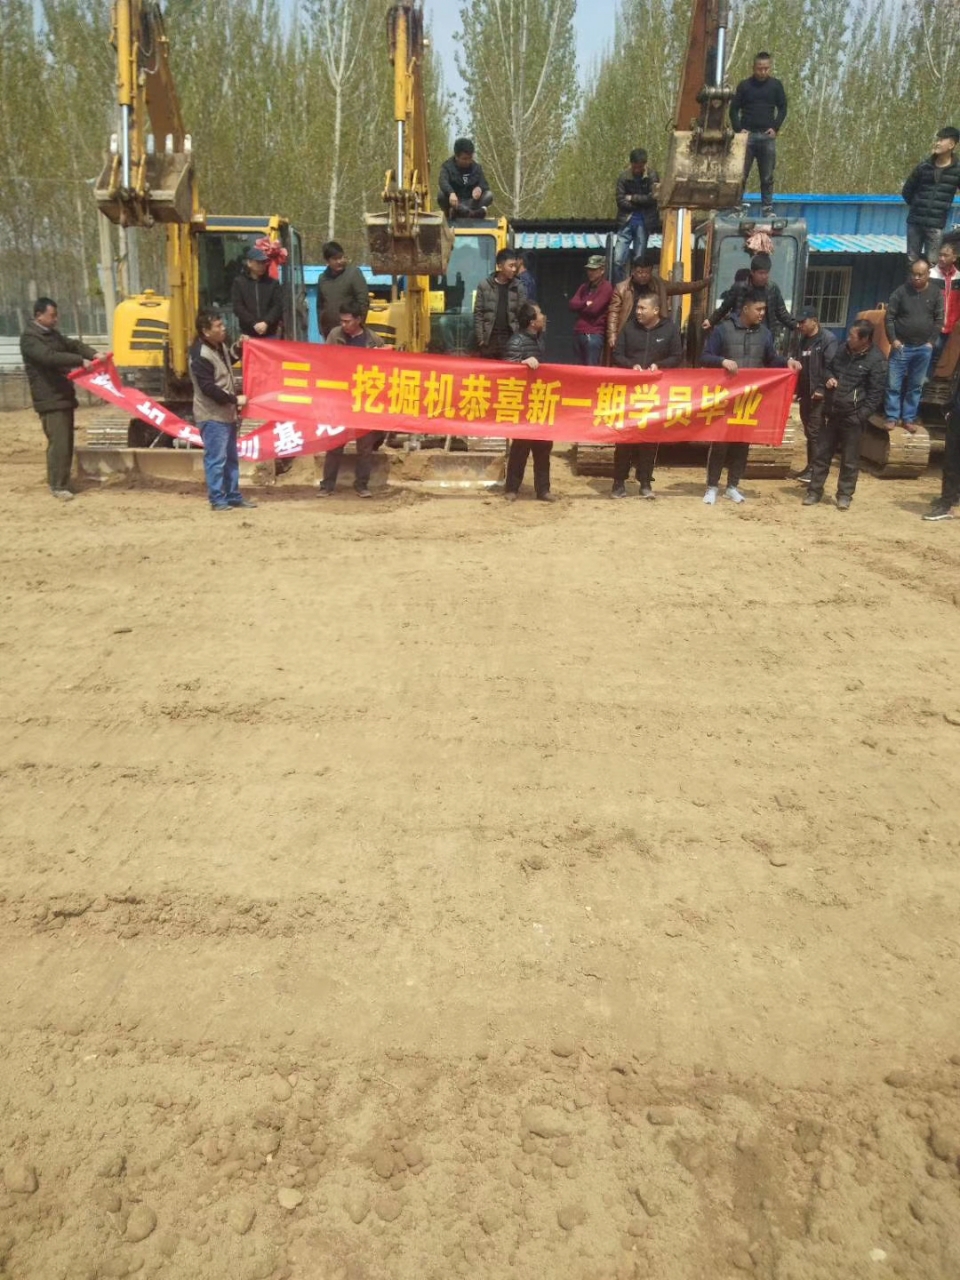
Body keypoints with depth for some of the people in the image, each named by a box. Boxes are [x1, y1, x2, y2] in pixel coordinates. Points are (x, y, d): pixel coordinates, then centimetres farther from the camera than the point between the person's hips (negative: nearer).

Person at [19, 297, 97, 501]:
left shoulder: (53, 334, 18)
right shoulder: (29, 338, -11)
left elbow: (73, 344, 10)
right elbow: (50, 357, -26)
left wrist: (93, 354, -10)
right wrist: (80, 361, -31)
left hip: (64, 396, 9)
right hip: (49, 399, -9)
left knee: (66, 442, 12)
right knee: (58, 443, -12)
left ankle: (61, 481, 21)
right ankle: (58, 486, -8)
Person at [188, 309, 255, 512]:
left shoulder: (219, 346, 8)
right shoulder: (201, 356, -20)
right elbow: (208, 388, -25)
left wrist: (238, 348, 13)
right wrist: (235, 399, -21)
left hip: (226, 413, 10)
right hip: (212, 416, -10)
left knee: (231, 458, 15)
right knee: (216, 459, -5)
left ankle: (233, 495, 23)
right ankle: (217, 499, 2)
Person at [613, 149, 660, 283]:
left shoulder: (652, 175, 0)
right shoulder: (624, 177, 1)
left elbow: (652, 198, -9)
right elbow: (621, 201, -7)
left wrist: (632, 198, -6)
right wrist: (642, 202, -9)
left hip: (643, 222, 0)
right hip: (626, 221, 0)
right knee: (618, 260, -8)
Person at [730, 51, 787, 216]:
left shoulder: (775, 85, 7)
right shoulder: (744, 85, 4)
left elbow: (782, 108, 10)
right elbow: (734, 109, 6)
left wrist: (775, 128, -3)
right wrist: (739, 129, -7)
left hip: (767, 136, 1)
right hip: (747, 135, -1)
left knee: (767, 176, 2)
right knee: (741, 174, -3)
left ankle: (767, 207, 8)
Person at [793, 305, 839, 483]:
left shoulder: (828, 339, -9)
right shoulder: (804, 340, 16)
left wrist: (822, 389, -21)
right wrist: (797, 389, 14)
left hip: (818, 394, -8)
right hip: (805, 393, 8)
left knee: (815, 431, -8)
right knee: (809, 431, 12)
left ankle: (815, 469, -4)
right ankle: (810, 466, 19)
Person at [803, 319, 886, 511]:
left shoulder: (876, 361, -10)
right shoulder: (842, 348, 6)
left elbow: (875, 395, -10)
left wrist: (859, 417, -17)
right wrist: (829, 378, 1)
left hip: (852, 417, -5)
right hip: (831, 412, 5)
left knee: (849, 460, 4)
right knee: (821, 454, 10)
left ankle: (845, 495, 15)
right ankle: (814, 491, 19)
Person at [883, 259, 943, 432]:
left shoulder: (936, 293, 1)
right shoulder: (901, 291, -5)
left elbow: (939, 320, 5)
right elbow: (889, 317, -2)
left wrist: (931, 342, -2)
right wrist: (893, 340, -9)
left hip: (924, 348, 2)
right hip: (901, 346, -1)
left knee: (916, 386, 8)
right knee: (894, 384, 1)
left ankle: (909, 418, 17)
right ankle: (892, 417, 11)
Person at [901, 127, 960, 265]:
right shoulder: (924, 166, 5)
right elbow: (907, 190, 16)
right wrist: (916, 206, 14)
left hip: (936, 224, -2)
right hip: (915, 221, 2)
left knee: (931, 262, -1)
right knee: (911, 260, 7)